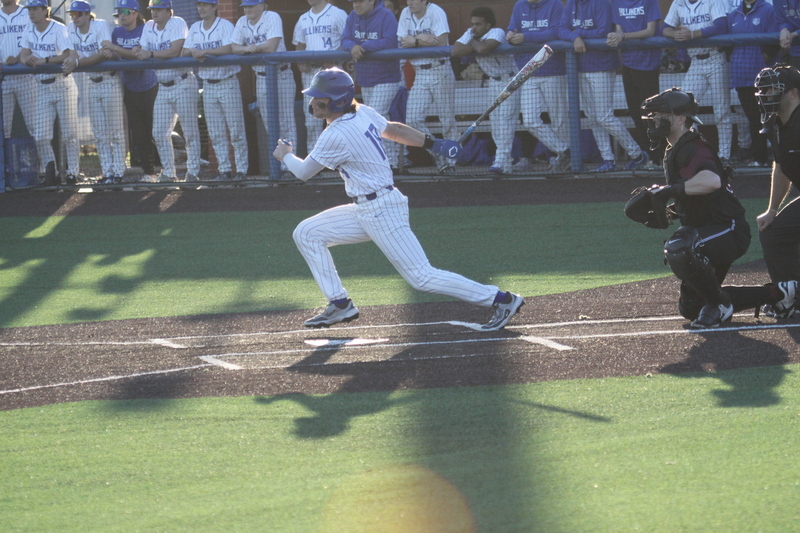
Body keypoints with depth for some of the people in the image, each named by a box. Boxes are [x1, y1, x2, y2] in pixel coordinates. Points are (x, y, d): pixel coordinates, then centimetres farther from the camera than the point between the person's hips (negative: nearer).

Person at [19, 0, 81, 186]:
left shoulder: (59, 29, -11)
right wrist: (27, 59, -16)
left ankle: (73, 172, 5)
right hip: (42, 86, 5)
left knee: (69, 133, -3)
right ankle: (48, 165, 18)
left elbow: (67, 55, -21)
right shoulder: (30, 30, 9)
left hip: (62, 85, -5)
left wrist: (44, 60, -28)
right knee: (40, 135, -1)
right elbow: (23, 55, 7)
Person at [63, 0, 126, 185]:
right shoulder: (71, 28, 2)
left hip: (109, 81, -6)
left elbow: (103, 54, -24)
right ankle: (107, 172, 9)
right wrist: (71, 60, -24)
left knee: (115, 131, -4)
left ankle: (118, 171, -2)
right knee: (99, 133, 6)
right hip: (90, 83, 6)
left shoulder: (101, 26, -14)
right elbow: (74, 52, 0)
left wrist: (78, 62, -32)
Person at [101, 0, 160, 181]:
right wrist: (109, 54, -20)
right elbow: (116, 55, 2)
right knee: (137, 132, 2)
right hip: (130, 88, 5)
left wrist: (115, 48, -32)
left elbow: (136, 54, -23)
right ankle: (148, 171, 6)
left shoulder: (145, 30, -11)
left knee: (154, 130, -4)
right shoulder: (117, 32, 5)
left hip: (149, 86, -5)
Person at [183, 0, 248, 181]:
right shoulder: (195, 29, 12)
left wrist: (204, 51, -19)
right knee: (215, 133, 5)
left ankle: (242, 169, -1)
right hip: (208, 84, 5)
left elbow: (228, 49, -20)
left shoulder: (225, 25, -5)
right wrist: (194, 52, -13)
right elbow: (184, 52, 9)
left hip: (228, 83, -5)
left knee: (236, 130, -5)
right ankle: (224, 169, 10)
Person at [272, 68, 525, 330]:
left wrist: (286, 155, 12)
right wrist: (433, 143, 27)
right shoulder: (363, 113, 5)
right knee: (306, 234, 9)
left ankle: (502, 299, -6)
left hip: (382, 212, -10)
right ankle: (340, 305, 14)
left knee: (422, 276, -9)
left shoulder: (336, 135, -20)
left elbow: (303, 172, -8)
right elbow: (394, 129, 17)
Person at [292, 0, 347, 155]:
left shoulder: (337, 14, -1)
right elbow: (299, 46, 22)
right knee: (311, 120, 5)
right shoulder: (303, 19, 17)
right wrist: (300, 62, 2)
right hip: (309, 71, 6)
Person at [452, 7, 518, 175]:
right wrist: (475, 46, -25)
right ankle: (502, 159, 13)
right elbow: (454, 51, -17)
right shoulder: (470, 34, -4)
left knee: (505, 120, -14)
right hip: (493, 80, 8)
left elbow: (483, 48, -44)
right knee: (494, 121, 7)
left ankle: (502, 161, -18)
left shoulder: (497, 33, -25)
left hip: (510, 79, -8)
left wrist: (474, 43, -22)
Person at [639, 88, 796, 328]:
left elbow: (711, 181, -41)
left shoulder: (692, 149, -18)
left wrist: (670, 190, -34)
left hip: (730, 231, -11)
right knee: (690, 307, 17)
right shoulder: (674, 152, 15)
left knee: (678, 249, -38)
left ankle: (719, 305, -14)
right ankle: (775, 294, 22)